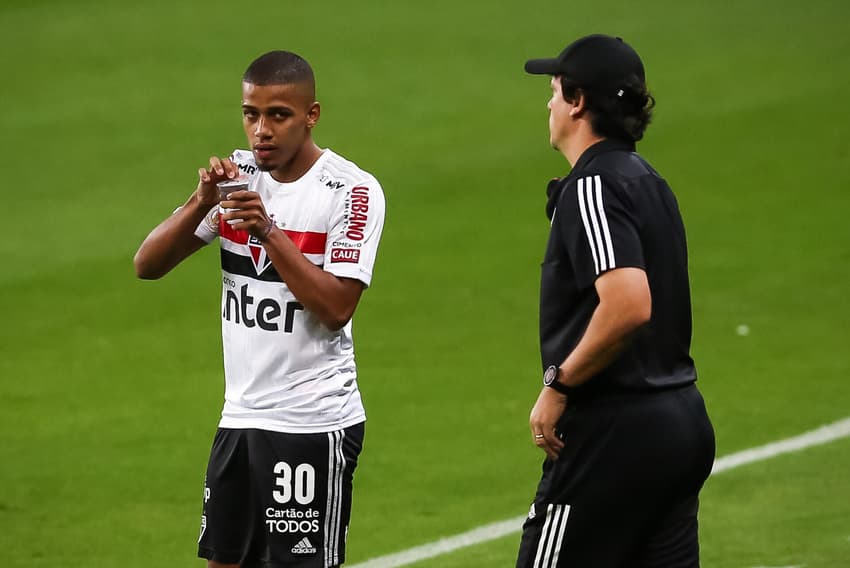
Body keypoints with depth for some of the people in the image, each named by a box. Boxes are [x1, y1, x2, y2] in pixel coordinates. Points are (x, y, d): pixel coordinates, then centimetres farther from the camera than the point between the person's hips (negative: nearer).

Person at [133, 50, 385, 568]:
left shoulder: (353, 191, -10)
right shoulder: (238, 175, 6)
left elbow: (336, 307, -18)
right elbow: (148, 265, 0)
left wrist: (268, 232, -25)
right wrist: (202, 203, -16)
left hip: (315, 423, -6)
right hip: (241, 416, 6)